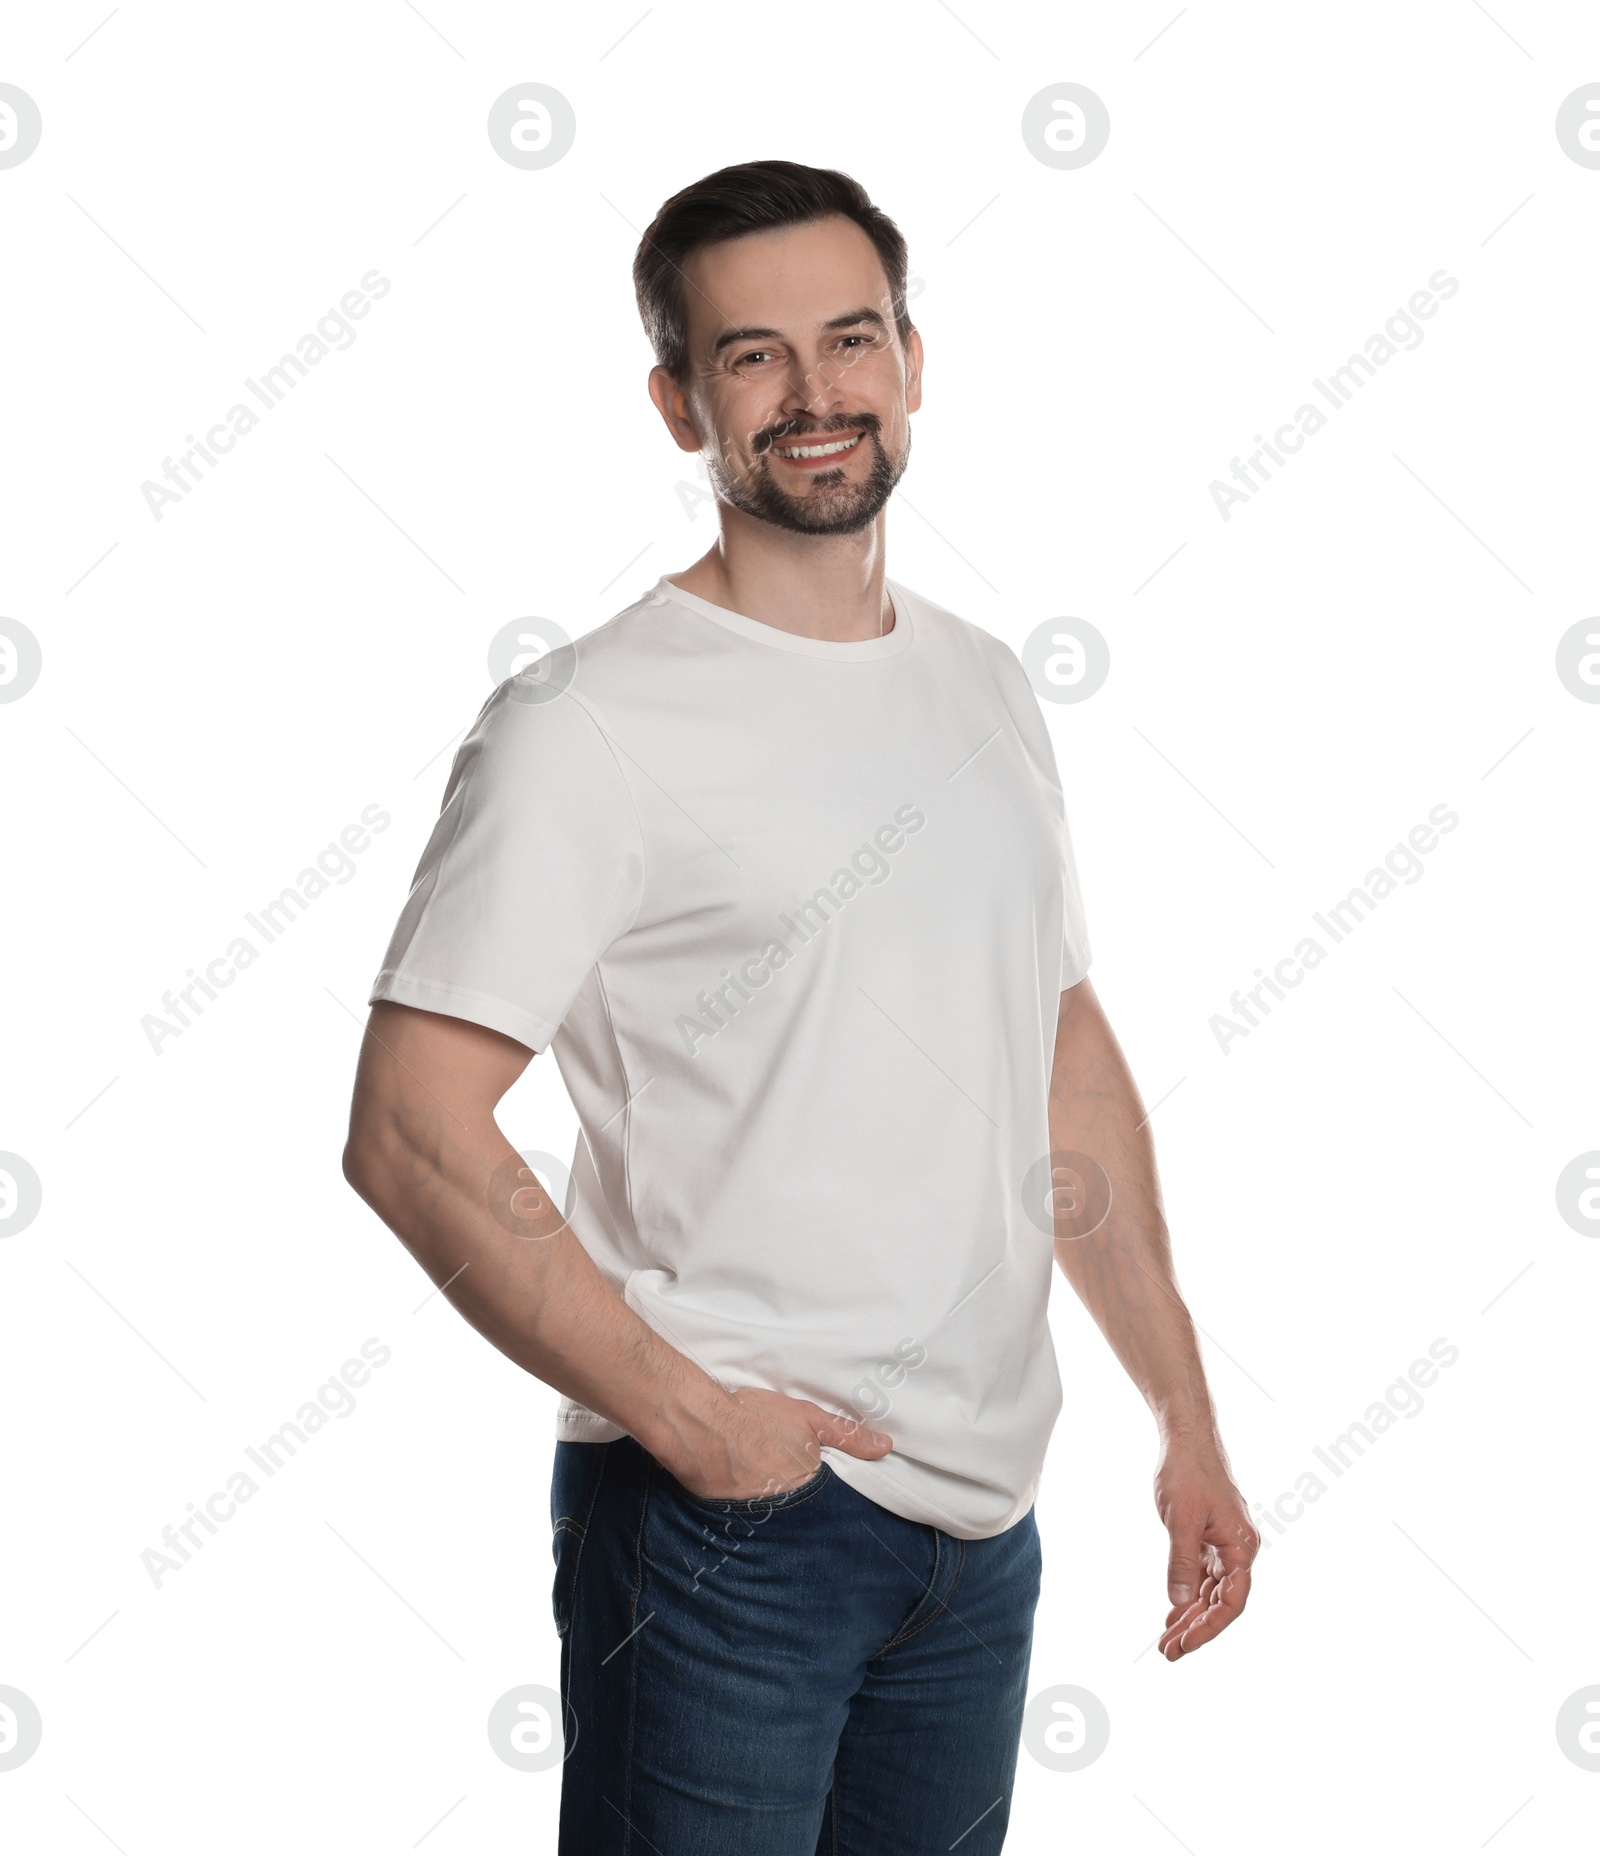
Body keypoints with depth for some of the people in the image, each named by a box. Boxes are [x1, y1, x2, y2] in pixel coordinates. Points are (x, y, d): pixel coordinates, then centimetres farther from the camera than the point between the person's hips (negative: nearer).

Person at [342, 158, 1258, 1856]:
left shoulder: (987, 690, 10)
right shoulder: (588, 727, -12)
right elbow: (408, 1130, -17)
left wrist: (1186, 1419, 14)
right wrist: (681, 1409, -17)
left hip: (982, 1518, 6)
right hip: (726, 1520, -6)